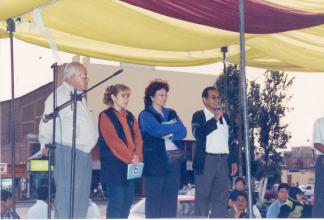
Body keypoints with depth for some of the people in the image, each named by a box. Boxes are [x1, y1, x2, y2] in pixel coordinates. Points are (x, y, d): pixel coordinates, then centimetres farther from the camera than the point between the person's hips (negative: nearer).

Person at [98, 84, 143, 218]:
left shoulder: (130, 116, 17)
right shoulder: (106, 116, -5)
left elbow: (137, 137, 9)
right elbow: (113, 141, -13)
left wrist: (137, 156, -8)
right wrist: (130, 158, -15)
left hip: (131, 165, 7)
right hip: (114, 165, -7)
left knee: (128, 200, 8)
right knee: (116, 201, -8)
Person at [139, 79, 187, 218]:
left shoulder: (171, 113, 17)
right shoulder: (145, 114, 2)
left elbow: (183, 132, 5)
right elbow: (158, 130, -15)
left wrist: (171, 135, -13)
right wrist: (175, 127, -3)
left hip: (174, 158, 5)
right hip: (155, 160, -5)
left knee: (170, 199, 5)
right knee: (154, 200, -3)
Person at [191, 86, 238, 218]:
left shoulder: (225, 117, 18)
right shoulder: (199, 116, 2)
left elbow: (232, 140, 19)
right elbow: (198, 133, -17)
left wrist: (234, 161, 10)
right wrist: (215, 119, -14)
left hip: (223, 161, 5)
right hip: (206, 161, -5)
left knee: (221, 197, 4)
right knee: (202, 196, -3)